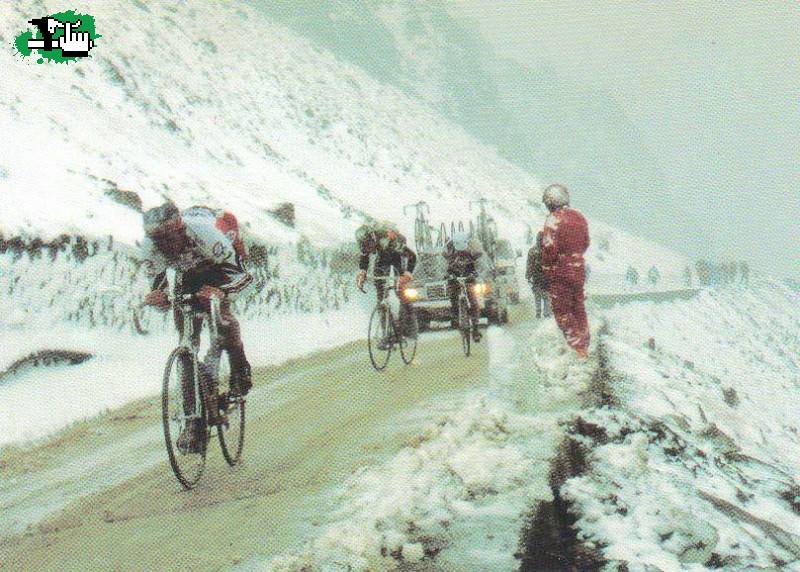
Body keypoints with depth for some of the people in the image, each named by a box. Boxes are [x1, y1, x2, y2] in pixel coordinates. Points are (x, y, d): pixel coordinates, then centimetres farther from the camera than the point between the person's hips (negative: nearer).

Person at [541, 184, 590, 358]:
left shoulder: (554, 219, -16)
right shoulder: (579, 218, 7)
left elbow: (550, 248, -20)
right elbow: (585, 243, 15)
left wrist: (546, 267, -7)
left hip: (560, 272, -7)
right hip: (578, 270, 7)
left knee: (563, 311, 0)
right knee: (579, 309, 15)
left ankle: (576, 346, -4)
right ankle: (584, 347, 21)